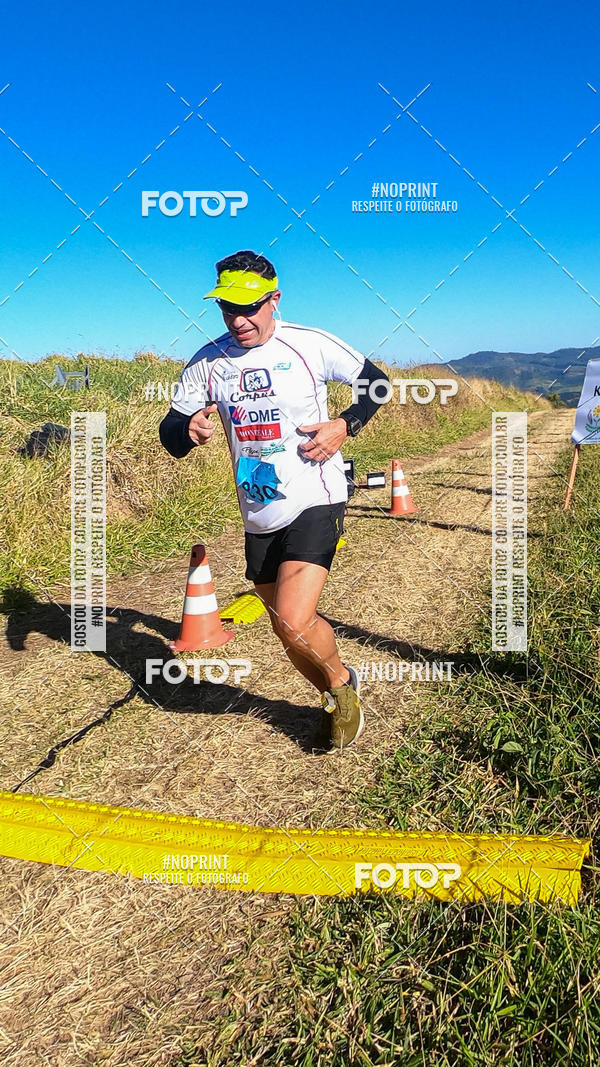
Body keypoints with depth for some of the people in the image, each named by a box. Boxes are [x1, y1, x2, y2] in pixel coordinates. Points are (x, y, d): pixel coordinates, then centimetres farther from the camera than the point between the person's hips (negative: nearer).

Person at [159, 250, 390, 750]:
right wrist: (188, 431, -24)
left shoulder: (310, 344, -9)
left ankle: (342, 686, 12)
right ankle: (337, 698, 42)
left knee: (293, 624, -20)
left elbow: (375, 381, 5)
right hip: (259, 517, 5)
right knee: (291, 631, 15)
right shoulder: (207, 362, 0)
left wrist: (344, 426, -13)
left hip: (314, 503, -5)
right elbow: (170, 435, 0)